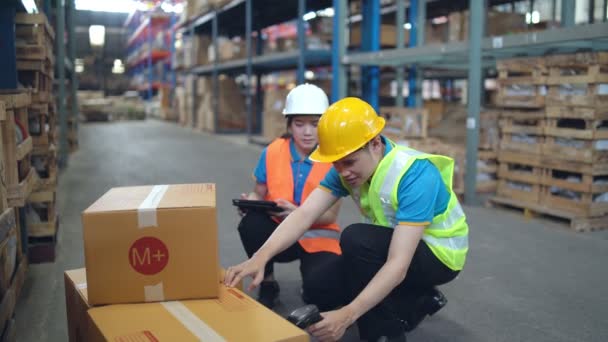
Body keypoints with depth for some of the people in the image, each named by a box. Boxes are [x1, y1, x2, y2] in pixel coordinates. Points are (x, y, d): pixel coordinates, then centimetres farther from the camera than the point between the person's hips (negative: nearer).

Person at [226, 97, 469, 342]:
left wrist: (346, 315, -47)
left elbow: (398, 264, -39)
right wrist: (260, 258, -38)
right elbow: (304, 214, -23)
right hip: (396, 246, 7)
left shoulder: (415, 176, -34)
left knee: (356, 239, -31)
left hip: (438, 253, -7)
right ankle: (420, 301, 11)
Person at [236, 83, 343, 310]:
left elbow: (330, 215, -13)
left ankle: (311, 292, 12)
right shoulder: (272, 152, -7)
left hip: (318, 237, -2)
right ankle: (267, 284, -2)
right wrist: (249, 203, -22)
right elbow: (259, 193, 4)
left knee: (320, 285, -31)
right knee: (250, 224, -30)